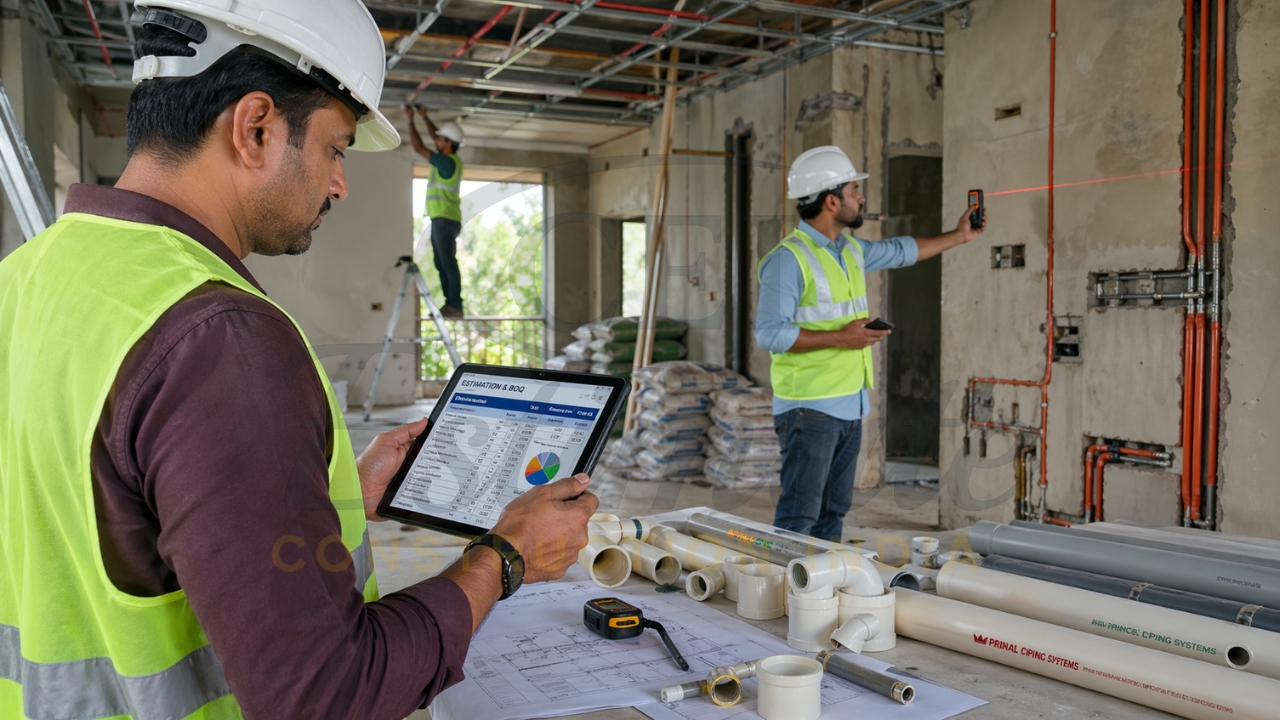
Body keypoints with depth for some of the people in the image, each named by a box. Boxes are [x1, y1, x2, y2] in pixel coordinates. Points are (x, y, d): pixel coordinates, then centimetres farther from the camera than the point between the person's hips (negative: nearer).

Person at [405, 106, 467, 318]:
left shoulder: (447, 162, -13)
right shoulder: (451, 159, 13)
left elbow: (419, 147, -11)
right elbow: (435, 137, 30)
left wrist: (410, 121, -2)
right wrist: (425, 118, 27)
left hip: (445, 220, -10)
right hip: (441, 220, 10)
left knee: (448, 262, -12)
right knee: (441, 264, 9)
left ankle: (455, 305, -14)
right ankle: (450, 303, 9)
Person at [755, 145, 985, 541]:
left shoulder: (851, 251, 13)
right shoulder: (789, 258, -15)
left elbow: (902, 251, 32)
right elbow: (769, 333, -20)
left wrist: (958, 236, 39)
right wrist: (840, 337, -19)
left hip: (850, 405, 9)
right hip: (809, 407, -9)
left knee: (833, 512, 15)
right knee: (799, 514, -8)